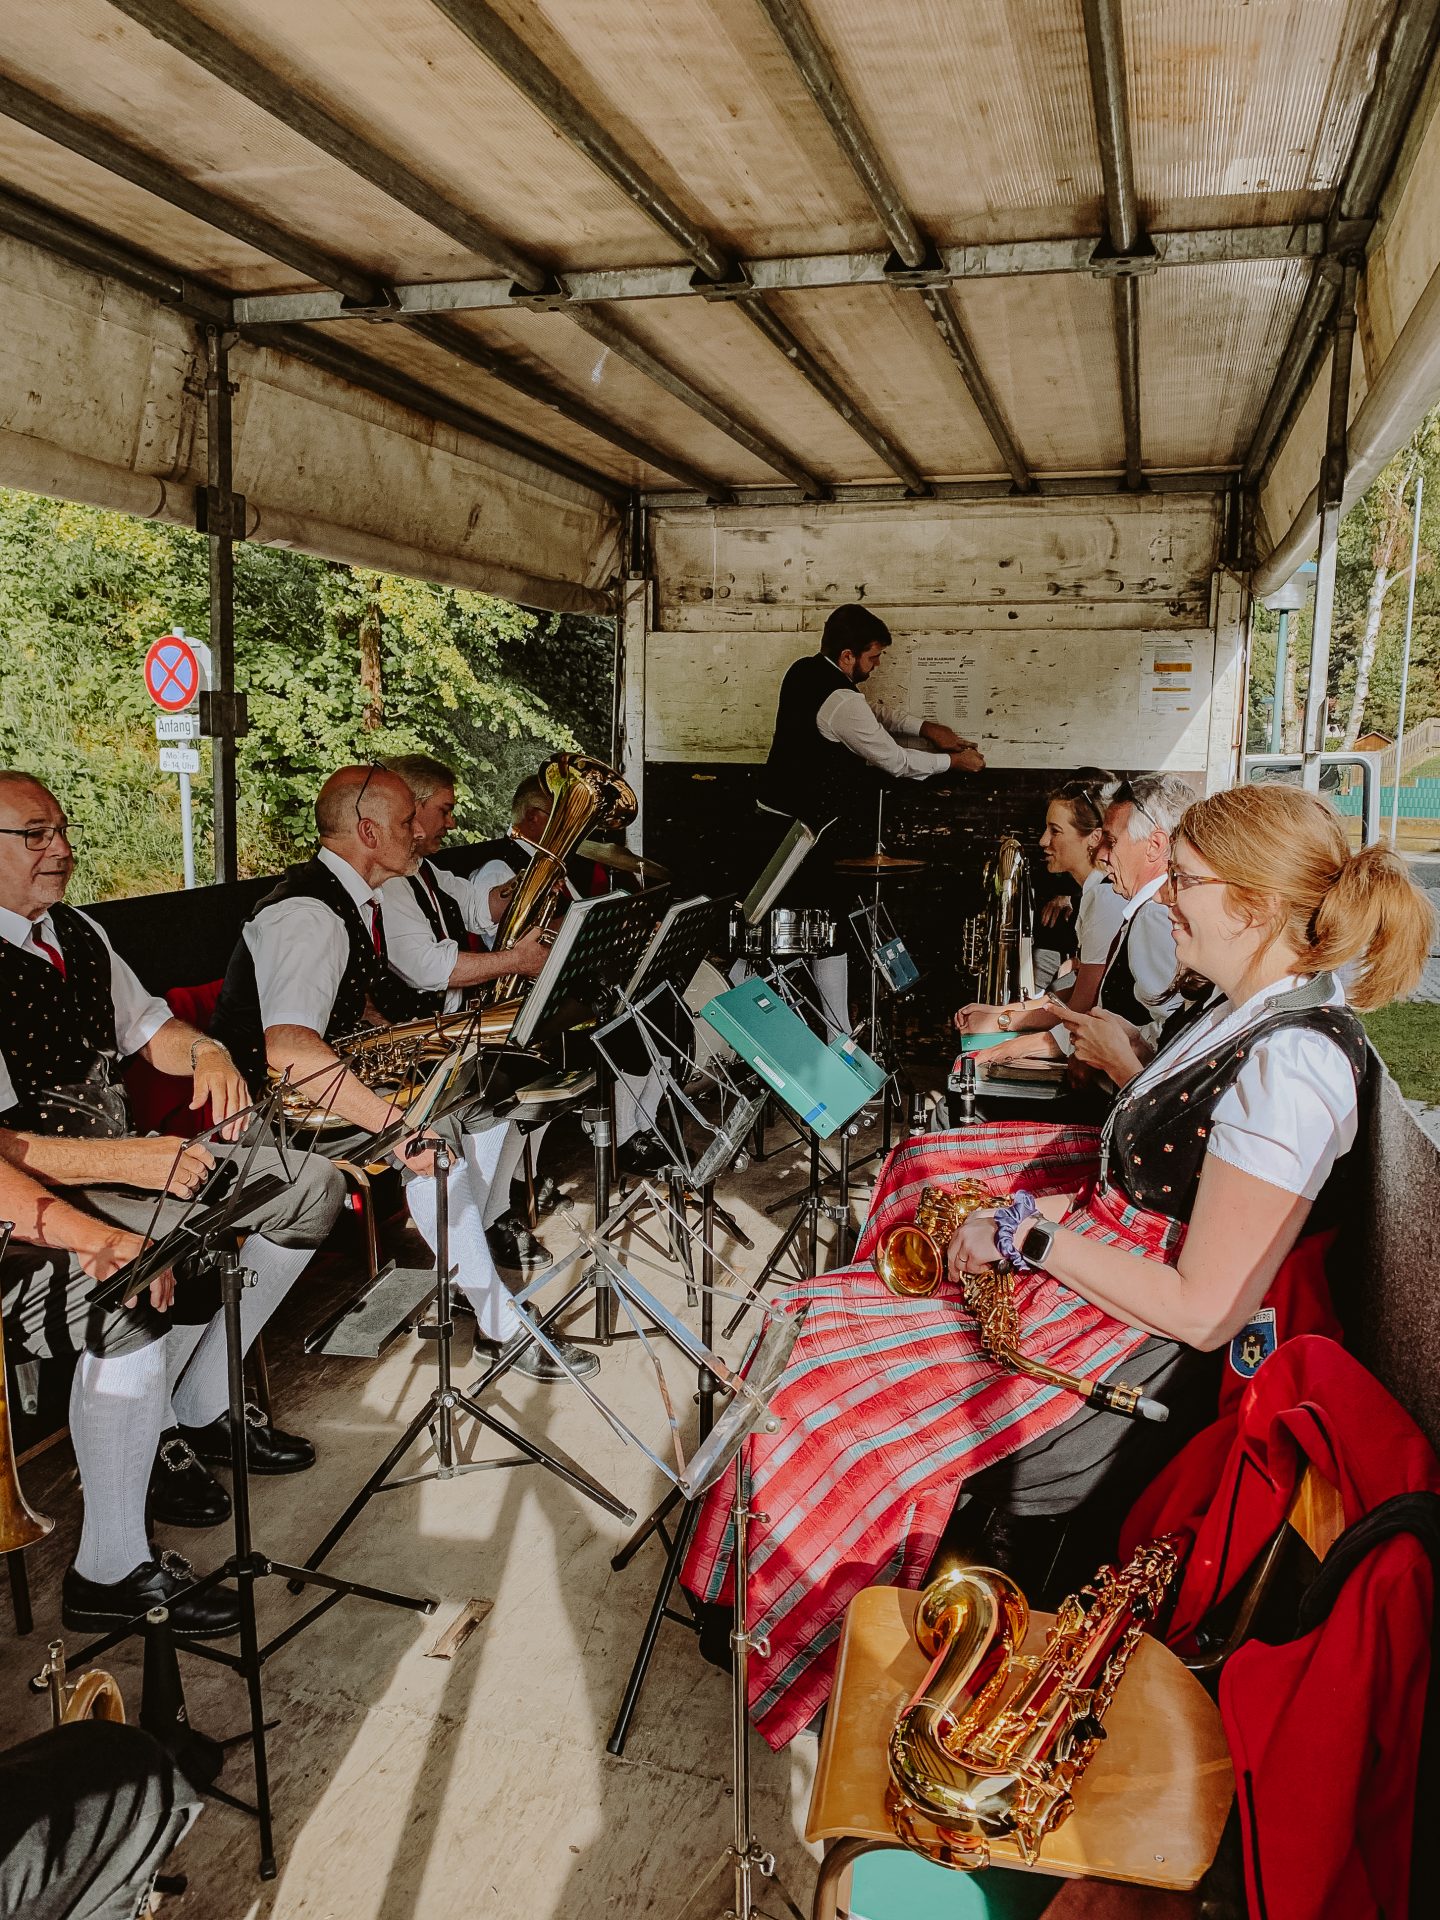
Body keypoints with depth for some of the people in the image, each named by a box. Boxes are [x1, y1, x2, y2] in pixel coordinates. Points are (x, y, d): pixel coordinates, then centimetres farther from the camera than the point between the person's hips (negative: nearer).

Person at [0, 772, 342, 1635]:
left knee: (310, 1187, 6)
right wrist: (107, 1211, -37)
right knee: (138, 1299, -37)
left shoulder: (77, 933, 10)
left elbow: (146, 1023, 20)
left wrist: (205, 1051, -3)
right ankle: (110, 1571, -16)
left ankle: (196, 1408, 13)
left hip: (124, 1158, 9)